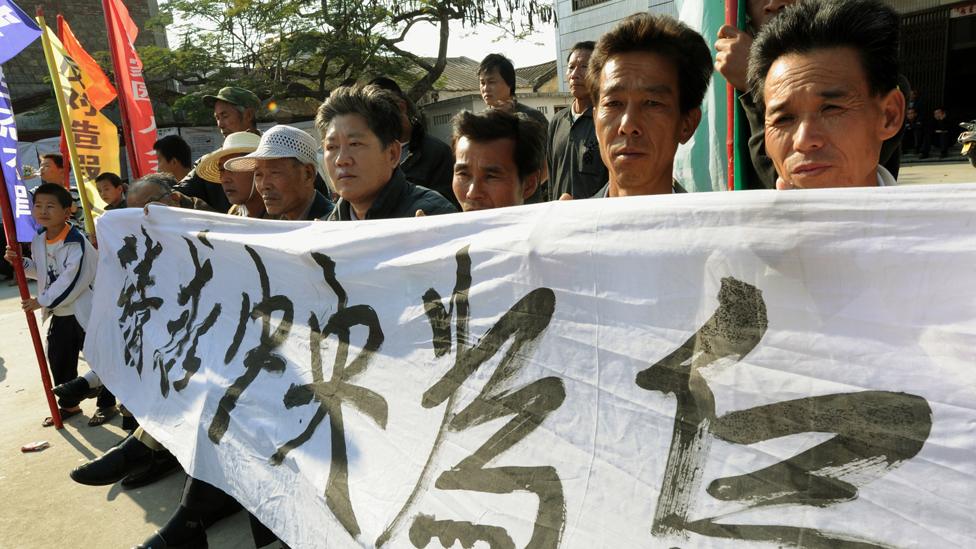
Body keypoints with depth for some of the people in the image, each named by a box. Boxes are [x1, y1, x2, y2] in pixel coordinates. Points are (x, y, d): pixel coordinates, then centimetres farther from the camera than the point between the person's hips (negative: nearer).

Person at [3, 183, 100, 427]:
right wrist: (20, 262, 3)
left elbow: (72, 281, -24)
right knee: (58, 360, 17)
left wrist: (42, 301, -18)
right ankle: (68, 404, 34)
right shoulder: (38, 240, 5)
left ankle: (107, 404, 19)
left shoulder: (76, 242, -21)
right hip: (59, 313, 9)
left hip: (85, 311, -8)